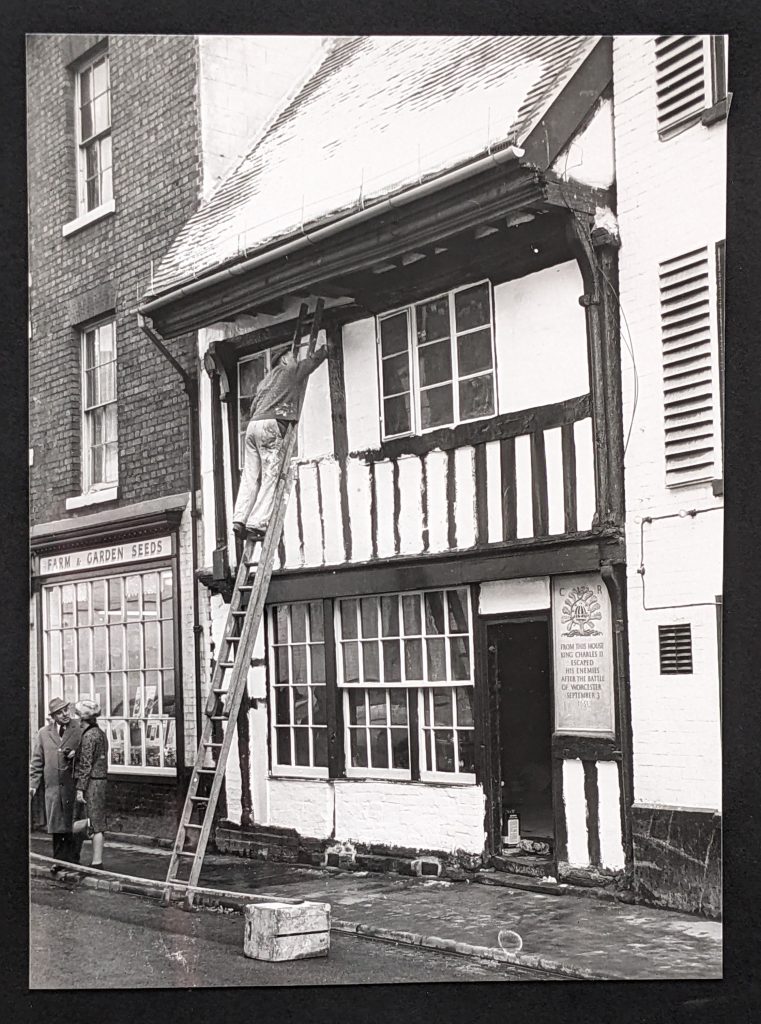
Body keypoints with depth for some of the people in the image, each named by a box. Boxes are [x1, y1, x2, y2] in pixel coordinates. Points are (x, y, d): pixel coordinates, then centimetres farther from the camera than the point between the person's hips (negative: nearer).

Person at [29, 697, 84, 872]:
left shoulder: (80, 730, 3)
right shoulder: (43, 733, 10)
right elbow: (37, 761, 10)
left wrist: (75, 755, -11)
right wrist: (33, 784, 2)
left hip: (73, 785, -2)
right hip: (53, 785, 2)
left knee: (74, 825, 1)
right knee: (56, 825, 5)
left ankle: (73, 861, 9)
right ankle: (59, 860, 15)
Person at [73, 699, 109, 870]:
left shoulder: (89, 735, -13)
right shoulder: (100, 733, 14)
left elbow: (86, 764, -16)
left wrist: (80, 788, -16)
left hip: (91, 782, -9)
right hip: (100, 780, 9)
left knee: (95, 825, -6)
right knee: (97, 824, 11)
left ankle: (97, 862, -4)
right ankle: (98, 861, 14)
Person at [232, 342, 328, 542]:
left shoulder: (266, 379, 32)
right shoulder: (290, 371, 14)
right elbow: (314, 359, 24)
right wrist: (328, 346, 39)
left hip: (253, 424, 7)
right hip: (270, 424, -7)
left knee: (250, 477, 2)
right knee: (270, 477, -9)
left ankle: (240, 520, -9)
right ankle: (257, 524, -18)